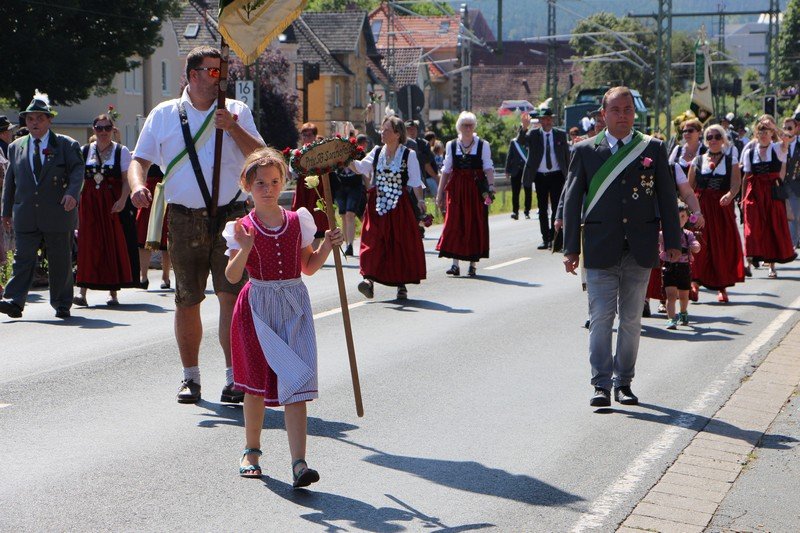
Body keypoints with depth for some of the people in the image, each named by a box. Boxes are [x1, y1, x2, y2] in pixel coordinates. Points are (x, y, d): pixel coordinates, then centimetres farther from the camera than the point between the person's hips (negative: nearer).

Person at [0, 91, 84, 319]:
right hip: (26, 216, 2)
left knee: (60, 260, 6)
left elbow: (77, 170, -7)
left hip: (58, 213, -2)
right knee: (23, 258, -5)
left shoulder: (66, 145, 3)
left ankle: (62, 304, 16)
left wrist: (72, 193, -26)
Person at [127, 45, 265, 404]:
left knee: (232, 296, -9)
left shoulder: (236, 111, 9)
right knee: (187, 301, 6)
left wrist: (233, 129, -12)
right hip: (184, 222, 1)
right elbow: (139, 160, 9)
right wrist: (138, 185, -12)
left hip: (230, 218, -1)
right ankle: (190, 377, 19)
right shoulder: (164, 115, 9)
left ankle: (234, 377, -5)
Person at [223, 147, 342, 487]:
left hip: (294, 306, 1)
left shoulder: (298, 222, 5)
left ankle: (299, 463, -15)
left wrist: (327, 247, -2)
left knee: (295, 382, -10)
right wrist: (244, 249, -25)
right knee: (256, 382, 11)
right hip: (257, 307, 0)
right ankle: (252, 450, 32)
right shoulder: (242, 229, -2)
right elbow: (232, 277, -10)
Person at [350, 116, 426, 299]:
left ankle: (401, 284, 12)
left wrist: (420, 200, -12)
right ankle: (369, 278, -16)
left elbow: (415, 182, -1)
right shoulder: (377, 152, 9)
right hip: (377, 204, 2)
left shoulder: (409, 155, -1)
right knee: (374, 241, -9)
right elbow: (360, 167, -1)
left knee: (400, 243, 2)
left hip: (399, 205, -2)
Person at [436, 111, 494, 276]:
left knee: (475, 225, 0)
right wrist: (440, 193, 10)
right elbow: (446, 170, 12)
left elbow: (488, 168, -3)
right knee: (454, 224, -6)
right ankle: (455, 264, -4)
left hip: (476, 188, -1)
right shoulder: (451, 145, 9)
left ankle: (473, 264, 7)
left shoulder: (483, 145, 3)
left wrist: (491, 185, -20)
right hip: (456, 188, 1)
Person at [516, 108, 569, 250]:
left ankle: (554, 238, 1)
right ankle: (545, 239, 14)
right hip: (540, 176, 1)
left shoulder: (561, 135, 3)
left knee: (556, 207, -3)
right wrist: (524, 128, -34)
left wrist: (568, 175, 4)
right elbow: (520, 141, -17)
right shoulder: (533, 134, 0)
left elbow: (567, 155, 7)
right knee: (542, 209, 7)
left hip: (556, 175, -1)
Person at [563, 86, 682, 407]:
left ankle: (624, 383, 17)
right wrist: (571, 248, 1)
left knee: (631, 319, 8)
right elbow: (572, 201, 5)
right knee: (601, 318, -5)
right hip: (600, 251, -1)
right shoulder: (585, 151, 4)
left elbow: (667, 197, 9)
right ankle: (601, 384, 0)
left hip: (640, 249, 2)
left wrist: (672, 242, 5)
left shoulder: (653, 149, 7)